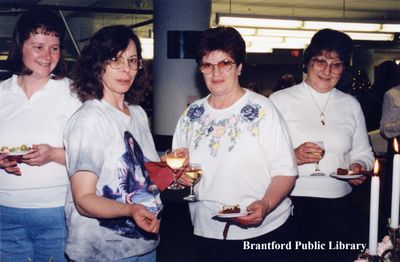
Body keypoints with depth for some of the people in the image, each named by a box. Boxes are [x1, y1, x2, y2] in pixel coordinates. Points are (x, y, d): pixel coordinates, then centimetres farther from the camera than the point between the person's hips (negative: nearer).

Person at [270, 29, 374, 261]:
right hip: (291, 202, -3)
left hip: (338, 205, 4)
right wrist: (293, 157, -22)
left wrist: (358, 167, -5)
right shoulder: (280, 100, -2)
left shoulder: (351, 105, 11)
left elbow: (363, 153, 16)